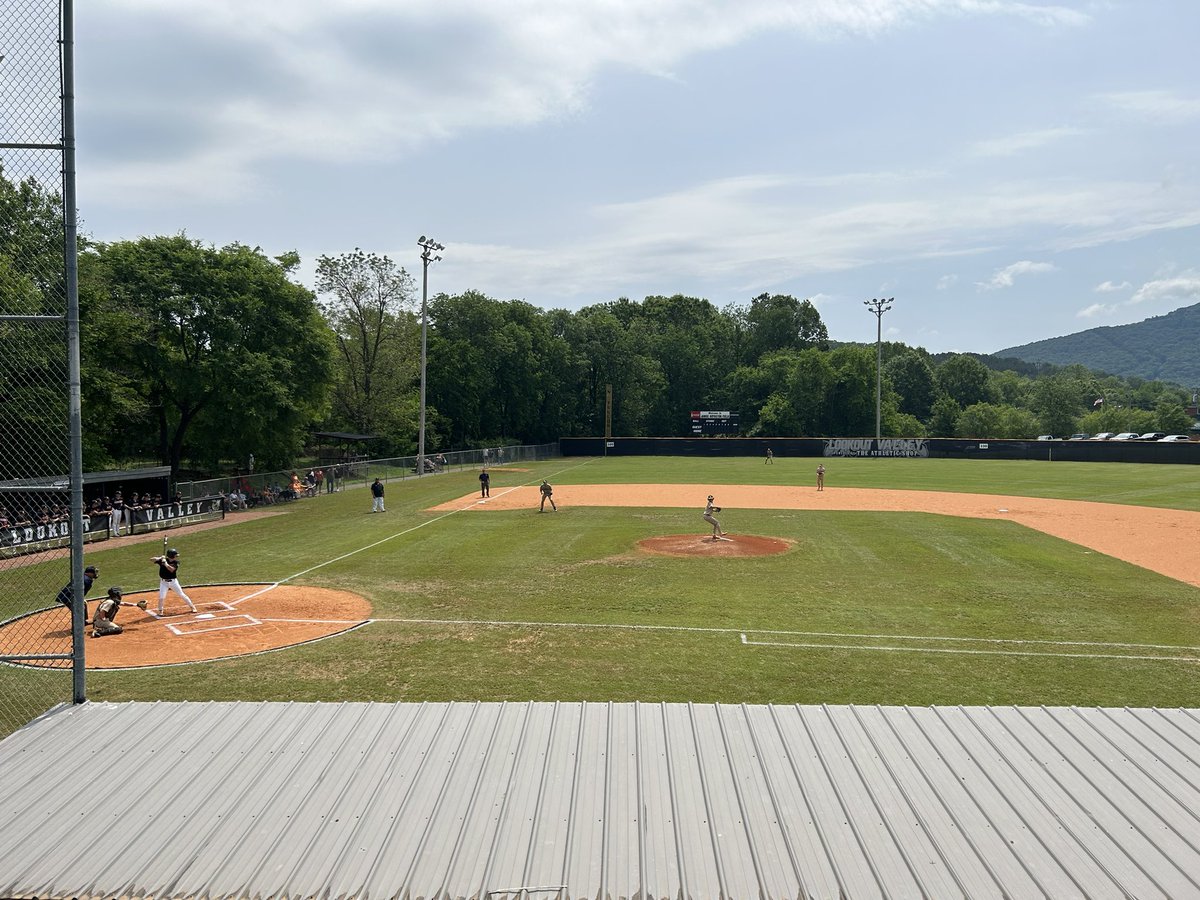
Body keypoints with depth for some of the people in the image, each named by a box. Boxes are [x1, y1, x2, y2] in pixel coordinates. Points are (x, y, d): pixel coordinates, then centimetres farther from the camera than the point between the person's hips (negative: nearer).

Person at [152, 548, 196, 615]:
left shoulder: (176, 562, -9)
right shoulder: (162, 560, -10)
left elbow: (172, 570, -25)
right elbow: (151, 559, -15)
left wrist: (165, 564, -32)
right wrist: (160, 558, -30)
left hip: (173, 581, 1)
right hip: (164, 582, -1)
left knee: (182, 594, 6)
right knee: (161, 597, -10)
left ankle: (192, 607, 19)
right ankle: (160, 611, 15)